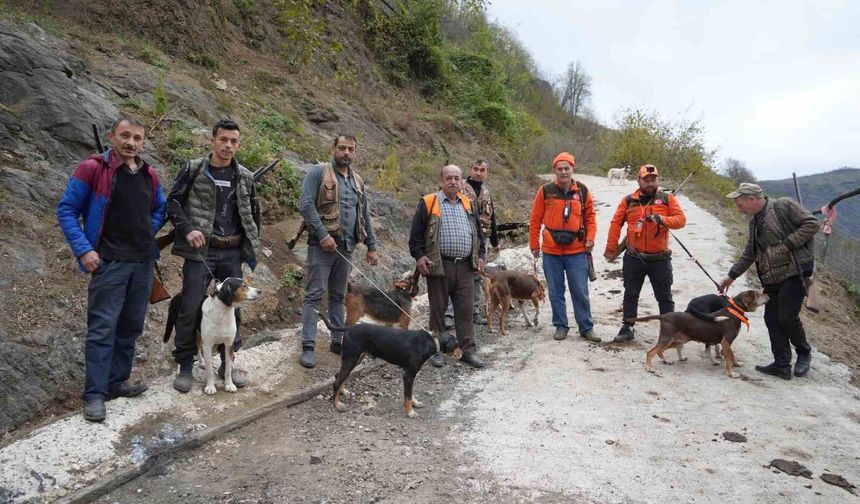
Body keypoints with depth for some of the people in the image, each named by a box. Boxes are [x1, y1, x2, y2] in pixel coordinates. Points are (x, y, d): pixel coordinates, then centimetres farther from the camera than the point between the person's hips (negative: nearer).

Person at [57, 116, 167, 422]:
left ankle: (117, 382, 24)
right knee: (102, 328, -6)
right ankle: (94, 394, 2)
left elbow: (159, 210, 24)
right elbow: (66, 210, -5)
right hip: (109, 262, -6)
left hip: (144, 262, 6)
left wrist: (147, 236, 8)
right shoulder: (92, 169, -6)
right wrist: (84, 249, -12)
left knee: (131, 326, 11)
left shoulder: (149, 175, 9)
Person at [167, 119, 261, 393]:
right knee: (190, 309, -1)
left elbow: (253, 214, 16)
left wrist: (251, 247, 11)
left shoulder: (245, 177, 8)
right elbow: (173, 201, 0)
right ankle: (185, 367, 14)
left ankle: (227, 364, 24)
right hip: (200, 251, -3)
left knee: (233, 307, 9)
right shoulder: (193, 169, -1)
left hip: (233, 253, 3)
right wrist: (187, 229, -15)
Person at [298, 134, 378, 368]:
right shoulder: (318, 172, -2)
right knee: (314, 295, -4)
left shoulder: (357, 181, 16)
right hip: (322, 245, -6)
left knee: (339, 296, 13)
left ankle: (338, 341, 22)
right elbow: (306, 205, -12)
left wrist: (371, 246, 17)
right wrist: (323, 235, -18)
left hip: (346, 247, 6)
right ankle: (308, 347, -1)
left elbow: (365, 216, 20)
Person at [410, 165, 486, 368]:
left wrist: (480, 255, 14)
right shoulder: (428, 203, 0)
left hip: (466, 267, 4)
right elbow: (416, 233, -1)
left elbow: (478, 233, 22)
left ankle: (468, 350, 15)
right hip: (439, 266, -4)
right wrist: (419, 255, -10)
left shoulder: (468, 204, 15)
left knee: (466, 309, 6)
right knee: (438, 309, 6)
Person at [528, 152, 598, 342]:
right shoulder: (545, 191, -2)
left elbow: (590, 216, 10)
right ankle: (561, 326, 22)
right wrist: (534, 245, 3)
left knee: (580, 291, 5)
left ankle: (586, 328, 17)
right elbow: (535, 220, 2)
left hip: (577, 251, 0)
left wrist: (590, 238, -3)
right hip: (551, 252, 0)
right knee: (556, 292, 9)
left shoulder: (582, 191, 2)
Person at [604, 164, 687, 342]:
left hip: (660, 259, -1)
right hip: (634, 259, 1)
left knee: (664, 296, 8)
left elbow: (681, 219, -5)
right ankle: (627, 328, 21)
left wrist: (663, 219, -24)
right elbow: (616, 223, 3)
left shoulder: (667, 199, 1)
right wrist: (611, 249, 1)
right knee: (630, 295, 10)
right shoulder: (629, 201, 3)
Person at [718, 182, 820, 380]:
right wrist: (731, 276, 23)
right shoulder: (754, 223, 19)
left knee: (787, 317, -7)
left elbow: (812, 224, -11)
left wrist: (787, 244, -17)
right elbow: (748, 255, 24)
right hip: (771, 279, 8)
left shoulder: (783, 206, -4)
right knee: (772, 319, 4)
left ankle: (804, 353, 20)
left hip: (794, 273, -8)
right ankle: (782, 365, 11)